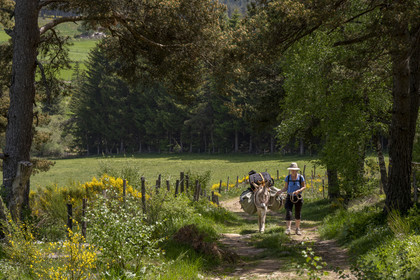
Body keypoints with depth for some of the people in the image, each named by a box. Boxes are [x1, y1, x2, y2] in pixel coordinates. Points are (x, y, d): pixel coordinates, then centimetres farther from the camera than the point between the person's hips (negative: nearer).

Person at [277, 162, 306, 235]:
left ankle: (298, 229, 25)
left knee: (297, 213, 10)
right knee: (288, 212, -15)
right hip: (289, 197, 0)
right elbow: (285, 188, 3)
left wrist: (298, 191, -19)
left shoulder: (300, 177, -7)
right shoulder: (288, 177, -4)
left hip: (298, 197, 0)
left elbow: (304, 187, 0)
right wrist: (280, 191, -17)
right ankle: (288, 229, -17)